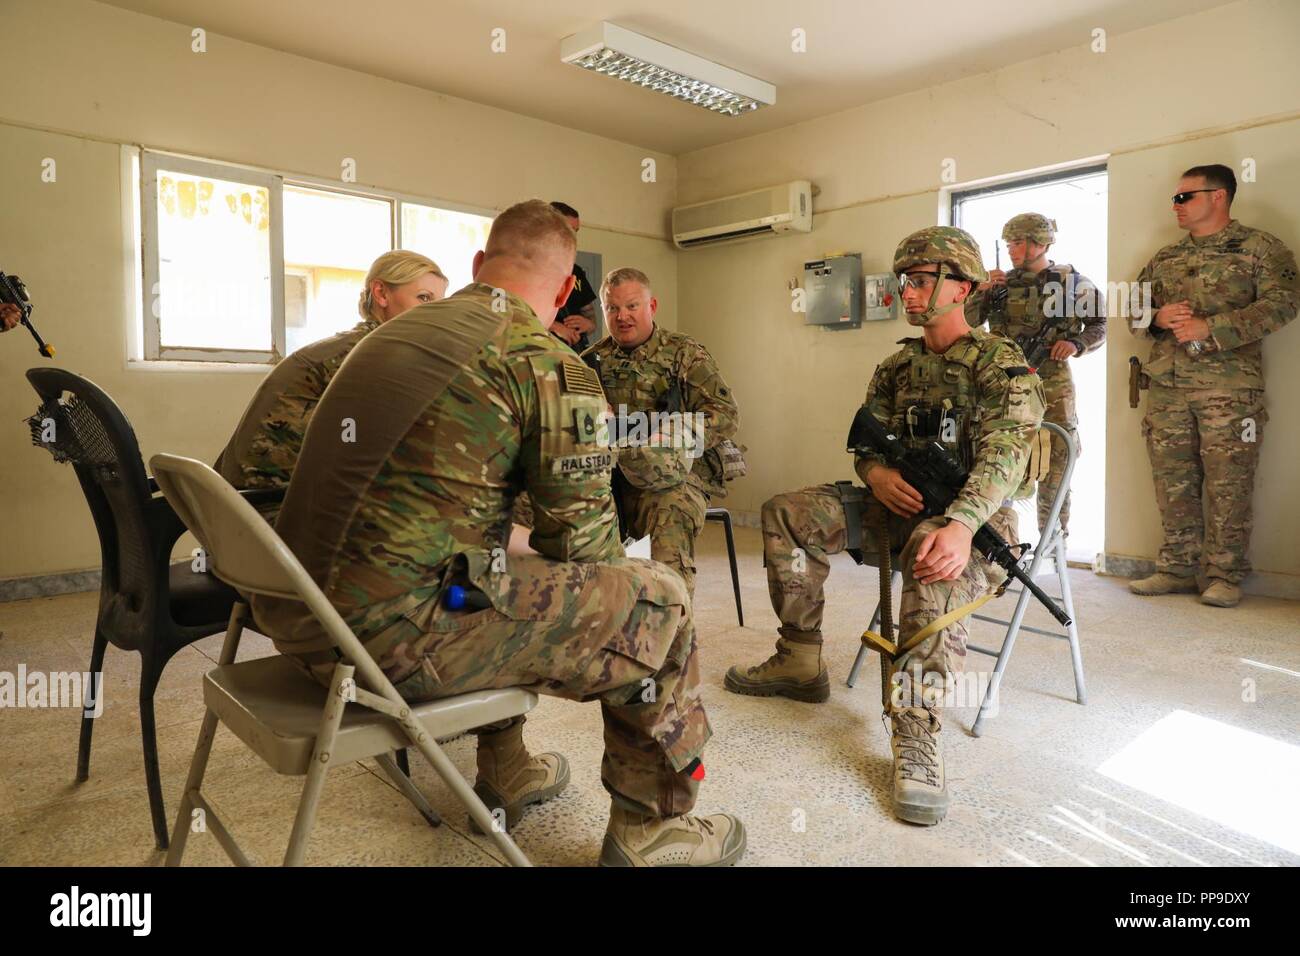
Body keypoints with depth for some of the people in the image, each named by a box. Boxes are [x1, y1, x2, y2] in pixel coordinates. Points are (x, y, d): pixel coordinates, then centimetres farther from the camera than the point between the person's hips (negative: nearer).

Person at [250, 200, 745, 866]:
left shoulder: (393, 333, 15)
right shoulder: (550, 366, -8)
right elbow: (583, 545, -7)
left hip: (299, 618, 9)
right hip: (394, 635, -8)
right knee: (657, 599, 2)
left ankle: (505, 777, 46)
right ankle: (648, 832, 19)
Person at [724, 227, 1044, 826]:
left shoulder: (1001, 365, -8)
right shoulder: (896, 368, 14)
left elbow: (1002, 456, -23)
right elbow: (866, 440, 11)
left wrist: (959, 525, -42)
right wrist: (877, 472, -16)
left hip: (971, 515, -7)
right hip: (899, 504, 7)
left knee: (936, 556, -42)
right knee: (787, 514, -7)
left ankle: (917, 734, -41)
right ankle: (799, 664, 0)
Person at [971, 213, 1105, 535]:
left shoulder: (1071, 280, 2)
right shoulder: (1003, 282, 8)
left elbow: (1099, 325, 5)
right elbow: (969, 322, 5)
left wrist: (1077, 344, -14)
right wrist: (981, 291, -10)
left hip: (1053, 385, -2)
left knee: (1056, 462, 4)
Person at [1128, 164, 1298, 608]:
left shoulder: (1259, 247, 4)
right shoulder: (1164, 259, 19)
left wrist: (1211, 327, -17)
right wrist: (1158, 318, -4)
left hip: (1228, 386, -5)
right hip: (1166, 385, 5)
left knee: (1227, 483, -3)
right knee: (1173, 480, 6)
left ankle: (1223, 575, 6)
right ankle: (1177, 567, 15)